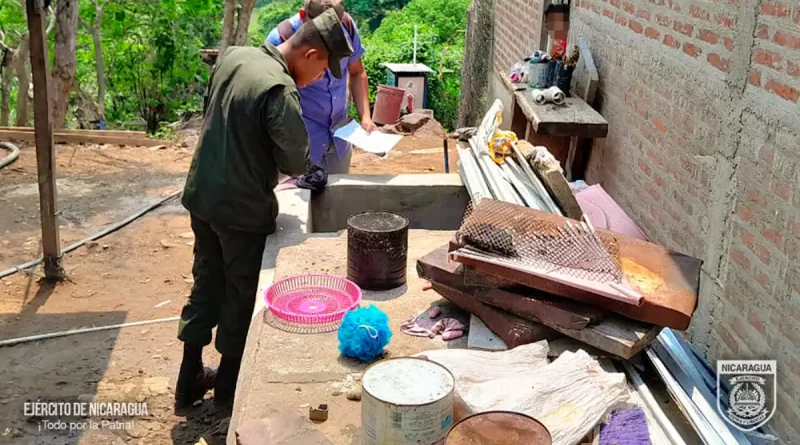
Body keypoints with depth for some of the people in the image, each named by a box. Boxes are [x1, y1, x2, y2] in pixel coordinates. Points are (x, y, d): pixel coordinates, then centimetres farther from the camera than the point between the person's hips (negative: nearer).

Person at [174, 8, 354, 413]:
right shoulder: (280, 90, -26)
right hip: (242, 210, -8)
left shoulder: (234, 56, 1)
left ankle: (189, 380, 30)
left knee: (206, 285, 19)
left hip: (201, 195, 8)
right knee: (242, 296, 11)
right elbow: (296, 162, -19)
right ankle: (229, 385, 27)